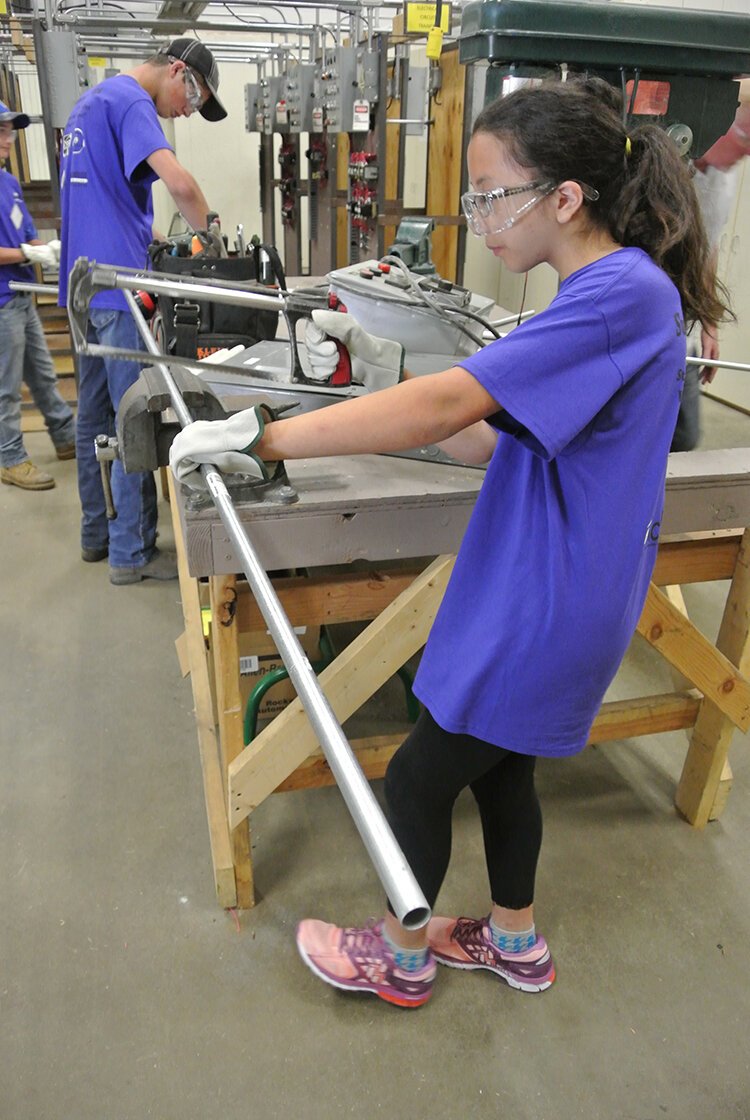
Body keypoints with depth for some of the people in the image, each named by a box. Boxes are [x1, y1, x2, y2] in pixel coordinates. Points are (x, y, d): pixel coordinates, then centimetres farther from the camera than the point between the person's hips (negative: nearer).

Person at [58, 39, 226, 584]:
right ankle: (132, 553, 2)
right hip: (118, 287, -10)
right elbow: (180, 183, -27)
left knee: (94, 414, 14)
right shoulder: (130, 102, -11)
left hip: (84, 283, 10)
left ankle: (97, 532, 25)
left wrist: (153, 242, 15)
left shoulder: (92, 100, 21)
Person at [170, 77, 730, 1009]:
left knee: (417, 781, 8)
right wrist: (386, 369, -3)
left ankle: (401, 958, 35)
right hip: (541, 590, 9)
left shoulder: (623, 294, -23)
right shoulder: (613, 288, 9)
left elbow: (443, 407, -33)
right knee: (498, 765, 23)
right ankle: (516, 941, 46)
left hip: (546, 608, -9)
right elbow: (495, 440, 6)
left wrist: (258, 436, -29)